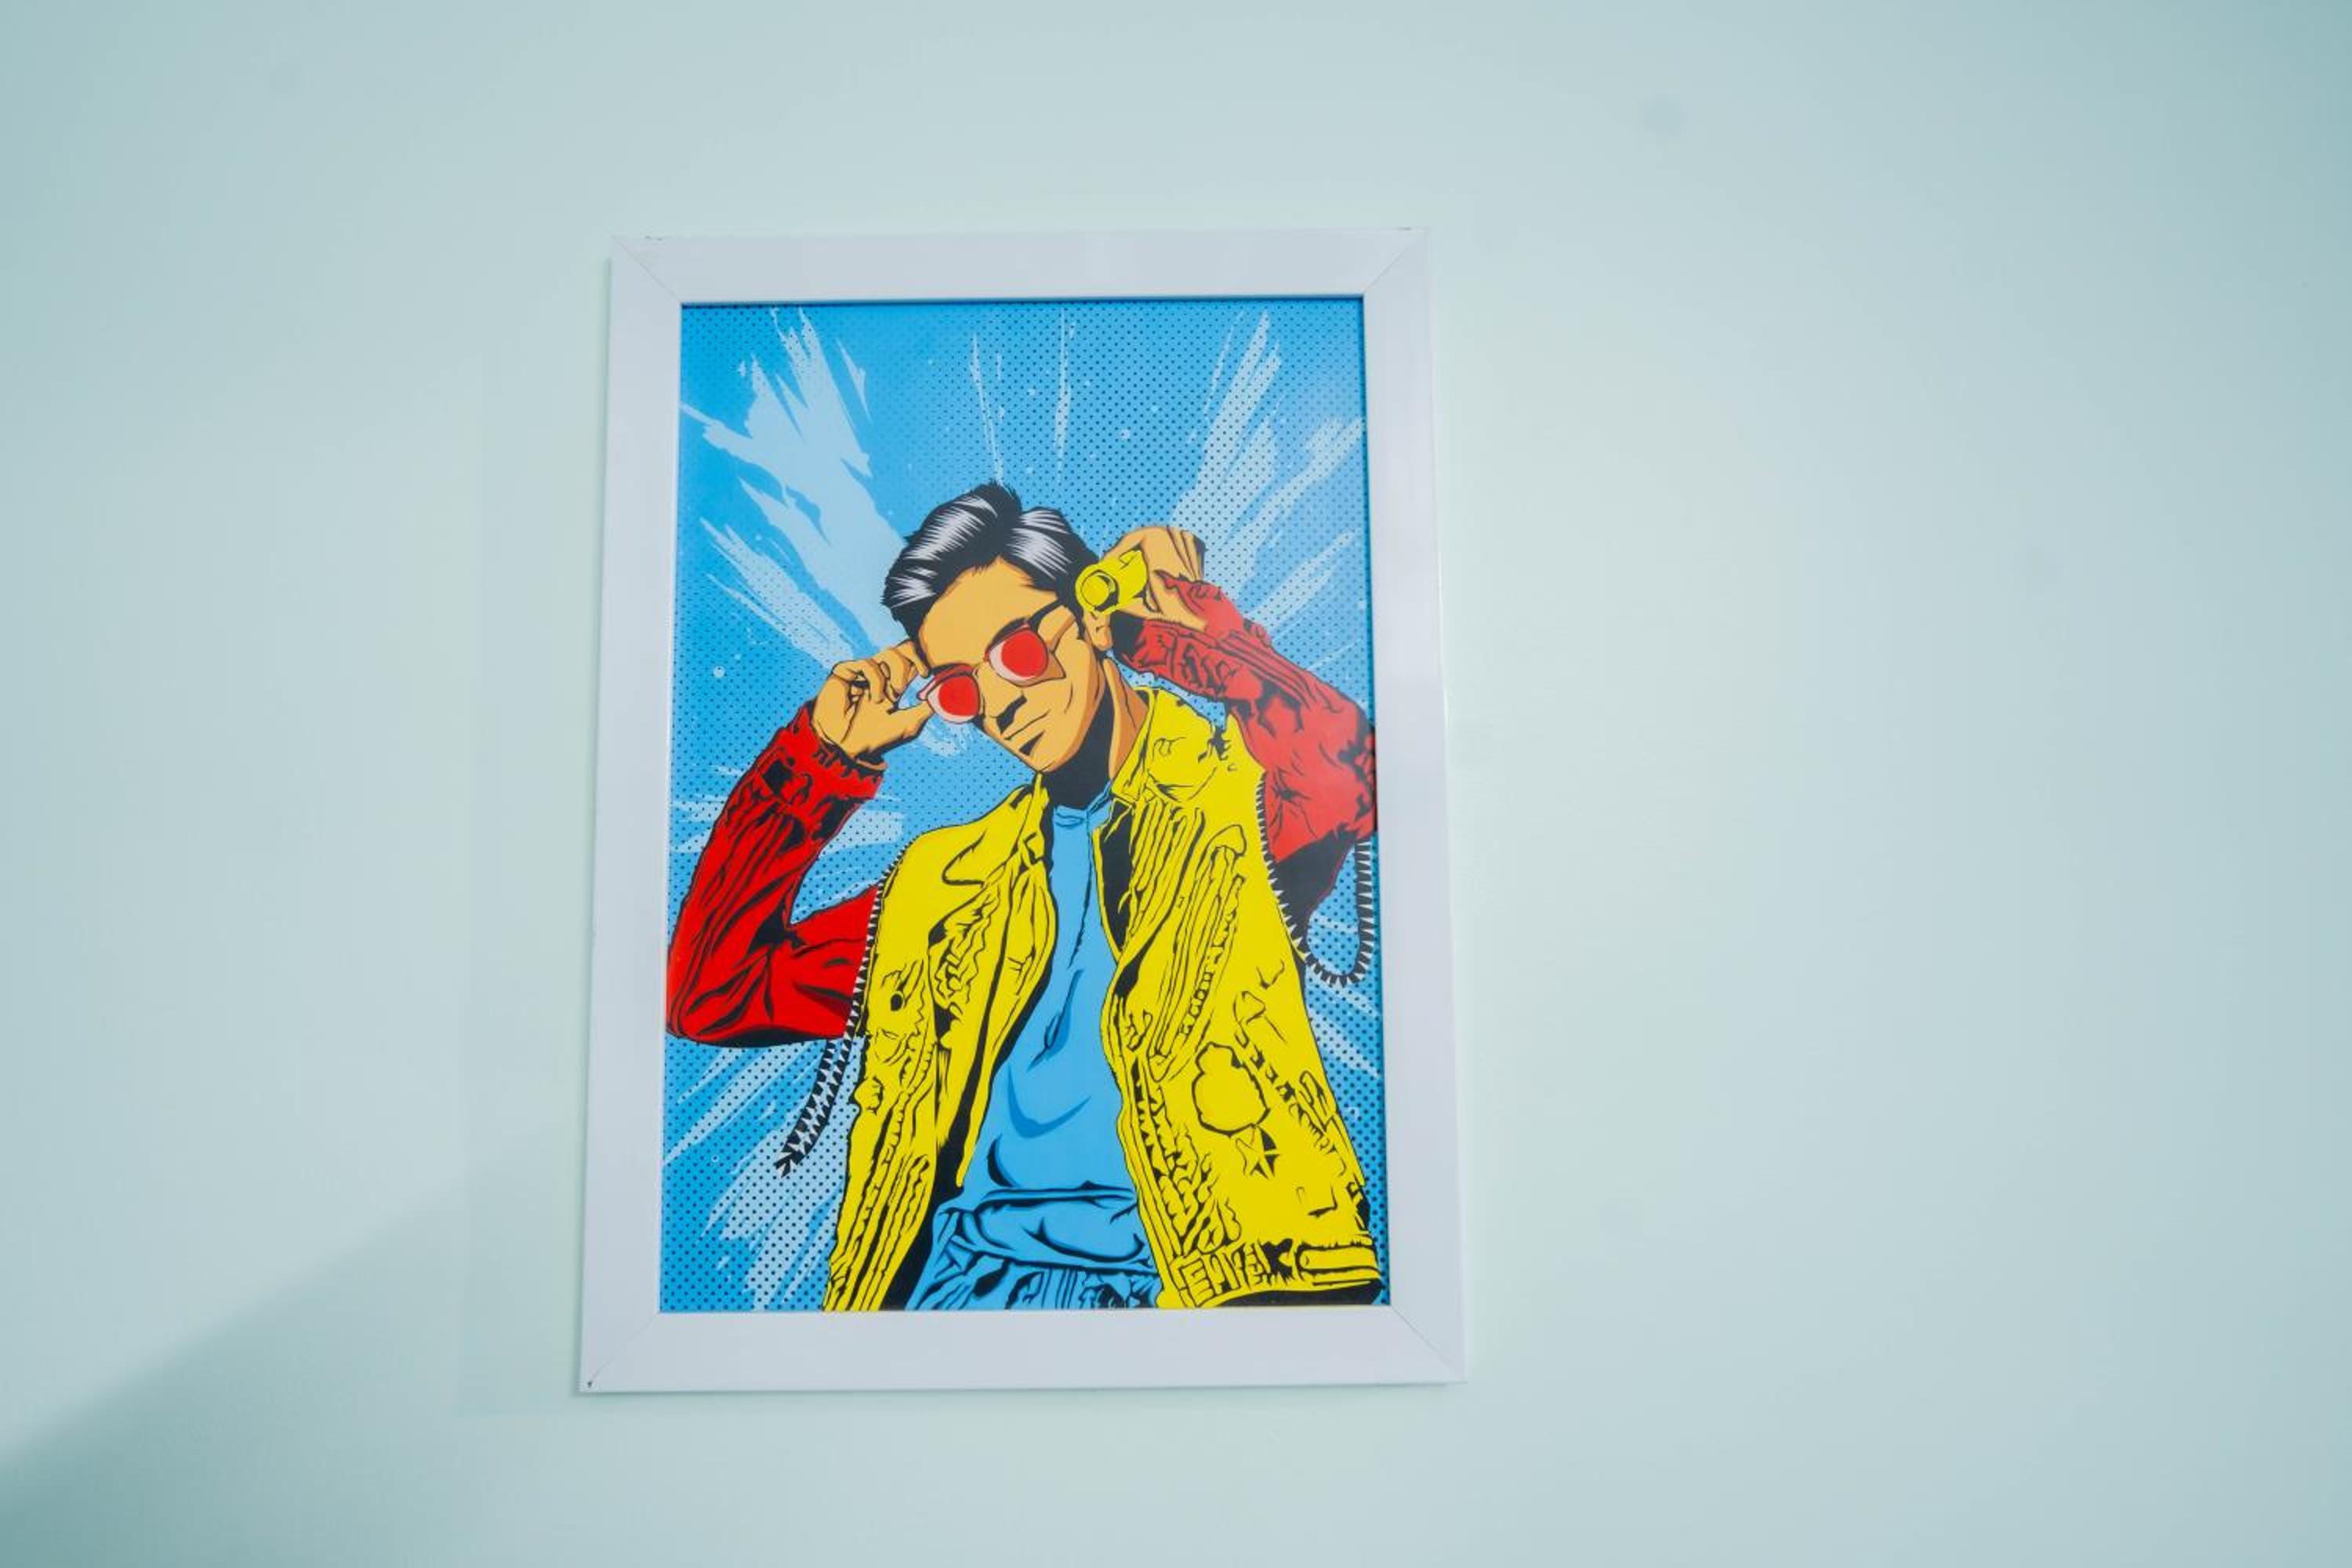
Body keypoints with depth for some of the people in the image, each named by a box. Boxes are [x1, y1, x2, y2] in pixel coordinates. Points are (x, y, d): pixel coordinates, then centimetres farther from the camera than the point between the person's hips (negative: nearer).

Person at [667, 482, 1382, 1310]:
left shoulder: (1239, 791, 5)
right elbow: (712, 998, 12)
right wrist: (824, 753, 10)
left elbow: (1348, 775, -20)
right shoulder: (951, 876, 17)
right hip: (955, 1269, 3)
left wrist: (1191, 621, -6)